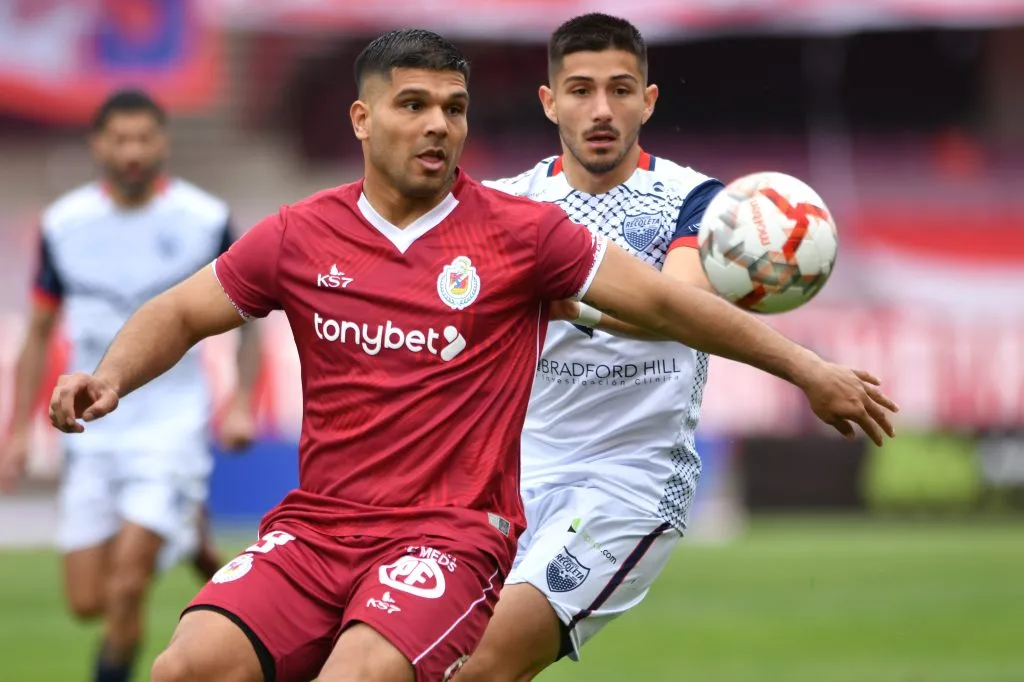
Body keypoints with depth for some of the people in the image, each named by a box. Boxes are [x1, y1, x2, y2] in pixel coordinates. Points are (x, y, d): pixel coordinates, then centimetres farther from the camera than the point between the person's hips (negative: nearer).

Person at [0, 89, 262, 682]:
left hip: (172, 427, -3)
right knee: (87, 602, 2)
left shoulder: (205, 220, -6)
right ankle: (190, 535, 30)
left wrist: (242, 404, -9)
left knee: (127, 580, -18)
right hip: (93, 432, 3)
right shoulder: (64, 224, 0)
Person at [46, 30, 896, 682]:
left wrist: (808, 370, 8)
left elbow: (666, 302, 5)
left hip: (451, 537, -3)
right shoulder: (301, 236, 7)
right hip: (315, 528, 3)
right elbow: (182, 314, 18)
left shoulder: (518, 232, 1)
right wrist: (110, 376, -2)